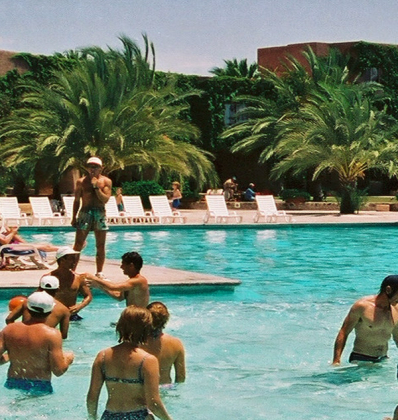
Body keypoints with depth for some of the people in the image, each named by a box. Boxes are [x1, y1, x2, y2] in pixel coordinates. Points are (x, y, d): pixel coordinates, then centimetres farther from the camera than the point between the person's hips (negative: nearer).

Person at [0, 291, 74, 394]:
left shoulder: (9, 330, 1)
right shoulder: (52, 334, -11)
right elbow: (58, 370, -11)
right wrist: (68, 358, 8)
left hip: (12, 386, 4)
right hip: (40, 388, -4)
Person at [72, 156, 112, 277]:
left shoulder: (106, 181, 4)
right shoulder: (81, 181, 4)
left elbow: (105, 199, -6)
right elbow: (77, 200, 8)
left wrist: (96, 187, -13)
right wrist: (74, 217, 5)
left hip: (100, 214, 1)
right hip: (85, 213, -1)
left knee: (101, 246, 4)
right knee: (78, 245, -4)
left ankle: (99, 272, 12)